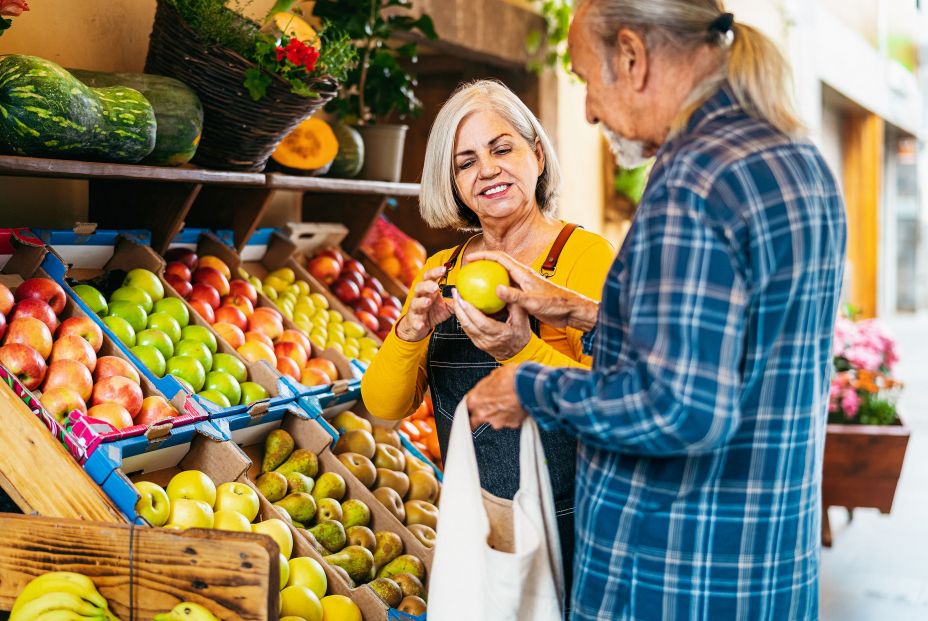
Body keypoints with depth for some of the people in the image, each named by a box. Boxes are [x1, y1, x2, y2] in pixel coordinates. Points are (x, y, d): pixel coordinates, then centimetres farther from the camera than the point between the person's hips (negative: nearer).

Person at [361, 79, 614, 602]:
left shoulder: (584, 254, -9)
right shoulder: (441, 273, 7)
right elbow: (384, 406, 1)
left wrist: (522, 353, -34)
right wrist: (410, 333, -18)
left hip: (564, 529, -4)